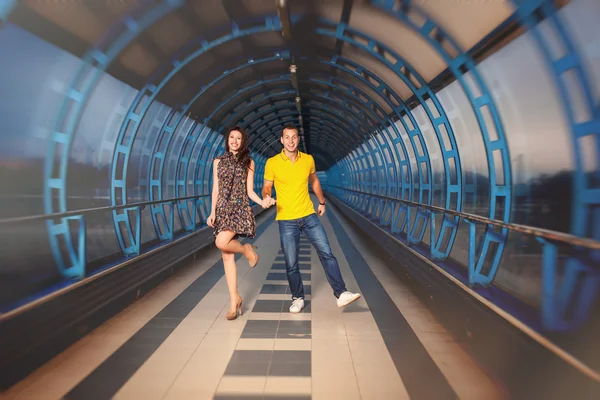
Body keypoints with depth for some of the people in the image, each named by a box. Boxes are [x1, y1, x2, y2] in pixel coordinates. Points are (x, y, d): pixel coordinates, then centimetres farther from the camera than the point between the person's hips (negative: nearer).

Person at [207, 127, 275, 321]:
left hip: (241, 209, -3)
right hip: (223, 210, 3)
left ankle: (247, 249, 6)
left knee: (222, 242, -27)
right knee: (227, 256, 1)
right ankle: (234, 300, 10)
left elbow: (249, 191, 2)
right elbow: (215, 189, 10)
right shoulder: (218, 161, 11)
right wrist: (212, 212, 1)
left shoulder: (248, 162, 5)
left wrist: (262, 202, -17)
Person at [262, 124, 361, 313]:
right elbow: (266, 188, 1)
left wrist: (322, 202, 23)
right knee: (291, 264, 4)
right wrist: (266, 198, -21)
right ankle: (298, 298, 23)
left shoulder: (308, 159, 3)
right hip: (286, 220, -2)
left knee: (327, 253, -4)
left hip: (309, 216, 2)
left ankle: (341, 294, 4)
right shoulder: (272, 163, -6)